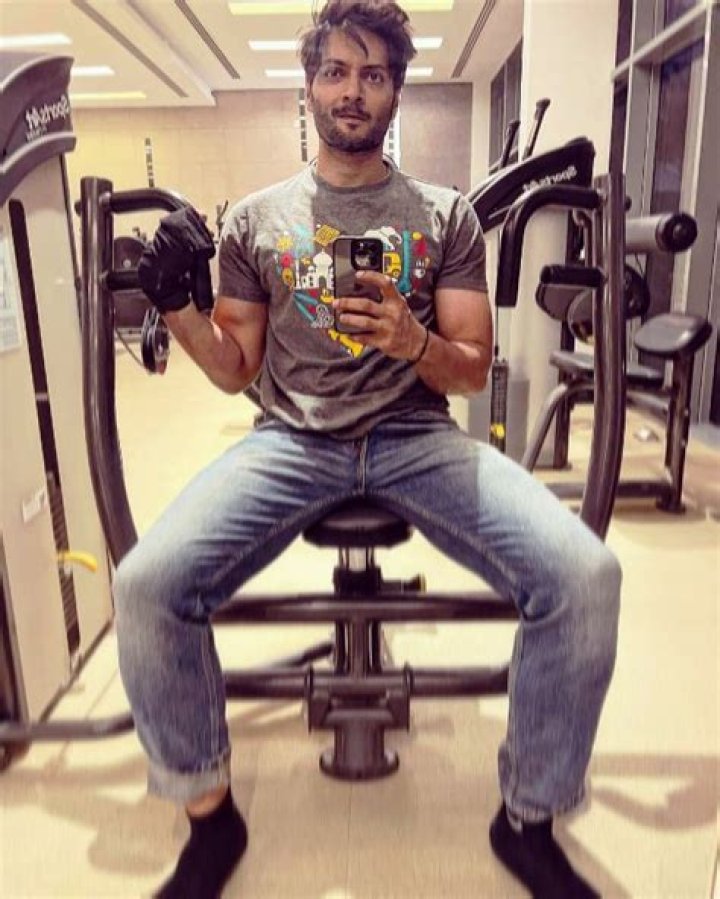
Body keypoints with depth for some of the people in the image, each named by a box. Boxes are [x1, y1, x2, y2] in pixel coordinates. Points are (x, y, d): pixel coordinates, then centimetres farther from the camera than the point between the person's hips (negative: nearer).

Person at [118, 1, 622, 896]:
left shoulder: (445, 214, 11)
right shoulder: (255, 217, 13)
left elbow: (473, 368, 7)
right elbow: (235, 369, 12)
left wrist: (411, 340, -15)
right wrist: (174, 306, -6)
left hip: (417, 436, 0)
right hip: (292, 438, 1)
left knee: (584, 575, -24)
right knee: (146, 583, -25)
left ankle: (530, 819, 4)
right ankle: (208, 816, 5)